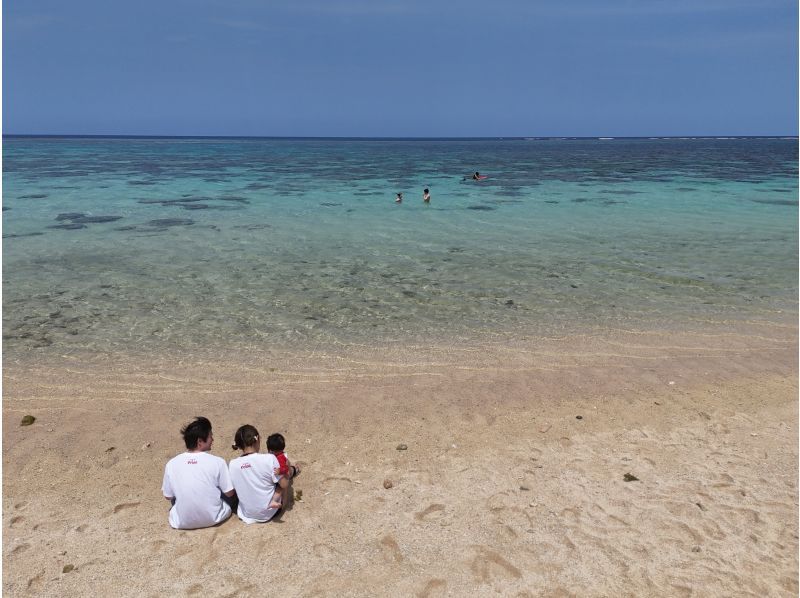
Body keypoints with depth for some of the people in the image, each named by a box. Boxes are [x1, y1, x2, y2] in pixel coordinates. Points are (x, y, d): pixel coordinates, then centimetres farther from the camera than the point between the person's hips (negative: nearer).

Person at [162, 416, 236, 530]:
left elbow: (168, 496, 2)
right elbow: (229, 493, -7)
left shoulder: (171, 464, -11)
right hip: (214, 519, -2)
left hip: (183, 522, 2)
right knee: (233, 491, 22)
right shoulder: (217, 462, -17)